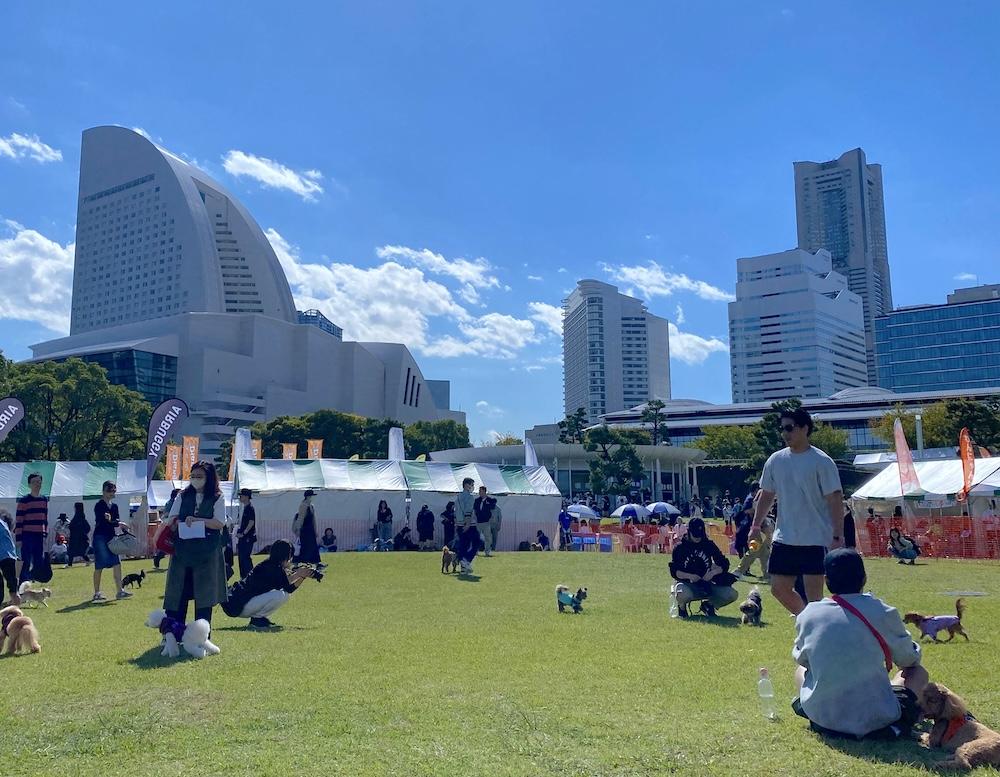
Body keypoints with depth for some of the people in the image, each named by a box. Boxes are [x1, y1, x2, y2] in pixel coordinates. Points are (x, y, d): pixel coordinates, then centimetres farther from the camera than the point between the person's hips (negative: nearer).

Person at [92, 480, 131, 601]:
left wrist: (111, 520, -15)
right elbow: (101, 522, -16)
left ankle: (119, 591, 1)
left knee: (117, 564, 0)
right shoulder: (99, 505, -7)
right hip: (100, 537, -7)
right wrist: (118, 523, -18)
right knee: (99, 566, -2)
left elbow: (116, 521, 7)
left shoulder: (114, 506, 13)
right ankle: (97, 593, 6)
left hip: (111, 537, 7)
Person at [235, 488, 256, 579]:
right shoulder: (243, 507, 14)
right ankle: (243, 576, 21)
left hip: (248, 537, -10)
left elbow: (251, 522, -20)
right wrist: (238, 532, 12)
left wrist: (243, 533, -18)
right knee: (240, 557, 13)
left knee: (246, 556, -10)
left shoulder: (250, 508, -14)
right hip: (242, 537, 10)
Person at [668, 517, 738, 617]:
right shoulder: (680, 547, -1)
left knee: (732, 594, -19)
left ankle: (708, 604, 10)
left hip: (706, 584, 3)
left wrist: (713, 572, -14)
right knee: (682, 594, -40)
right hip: (687, 584, -3)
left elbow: (725, 564, 5)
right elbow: (674, 571, -5)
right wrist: (689, 576, -22)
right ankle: (682, 606, 0)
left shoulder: (709, 545, 6)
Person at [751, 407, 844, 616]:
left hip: (816, 539, -5)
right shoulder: (775, 460, 6)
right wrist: (756, 526, 10)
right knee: (779, 589, 8)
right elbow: (766, 495, 15)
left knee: (813, 595, -3)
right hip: (783, 538, 6)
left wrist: (838, 536, -15)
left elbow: (835, 500, -10)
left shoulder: (821, 461, -9)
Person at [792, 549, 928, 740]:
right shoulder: (882, 613, -11)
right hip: (876, 721, -2)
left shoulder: (808, 615, -5)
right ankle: (897, 722, 4)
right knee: (919, 673, 23)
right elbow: (909, 659, 6)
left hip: (821, 718, 2)